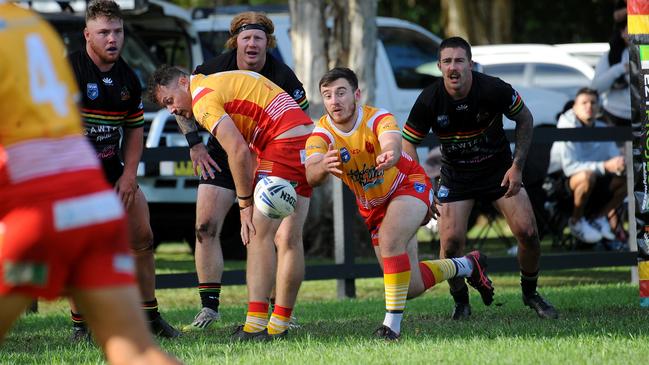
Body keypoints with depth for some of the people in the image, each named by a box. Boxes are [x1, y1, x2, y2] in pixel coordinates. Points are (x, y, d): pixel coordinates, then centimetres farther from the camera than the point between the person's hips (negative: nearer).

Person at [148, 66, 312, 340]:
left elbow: (239, 151, -17)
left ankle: (256, 325, -17)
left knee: (258, 233, -10)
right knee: (289, 239, 9)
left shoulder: (203, 98, -8)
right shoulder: (220, 83, 22)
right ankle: (279, 324, 12)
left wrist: (245, 204, -10)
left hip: (285, 141, -10)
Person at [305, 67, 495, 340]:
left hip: (409, 185, -5)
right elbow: (311, 175, -39)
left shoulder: (378, 118, -27)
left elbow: (392, 144, -49)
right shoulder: (321, 134, -20)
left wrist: (388, 157, -74)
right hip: (373, 205, 5)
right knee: (411, 287, 5)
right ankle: (467, 265, 34)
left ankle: (392, 324, -29)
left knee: (389, 239, -36)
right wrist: (323, 167, -63)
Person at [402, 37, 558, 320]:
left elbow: (524, 119, -6)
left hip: (499, 168, 0)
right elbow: (408, 143, -9)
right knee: (450, 240, -16)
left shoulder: (494, 89, -23)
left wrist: (517, 166, -12)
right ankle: (461, 302, 8)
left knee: (527, 232, -10)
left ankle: (530, 294, 16)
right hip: (455, 176, 0)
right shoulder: (429, 100, -21)